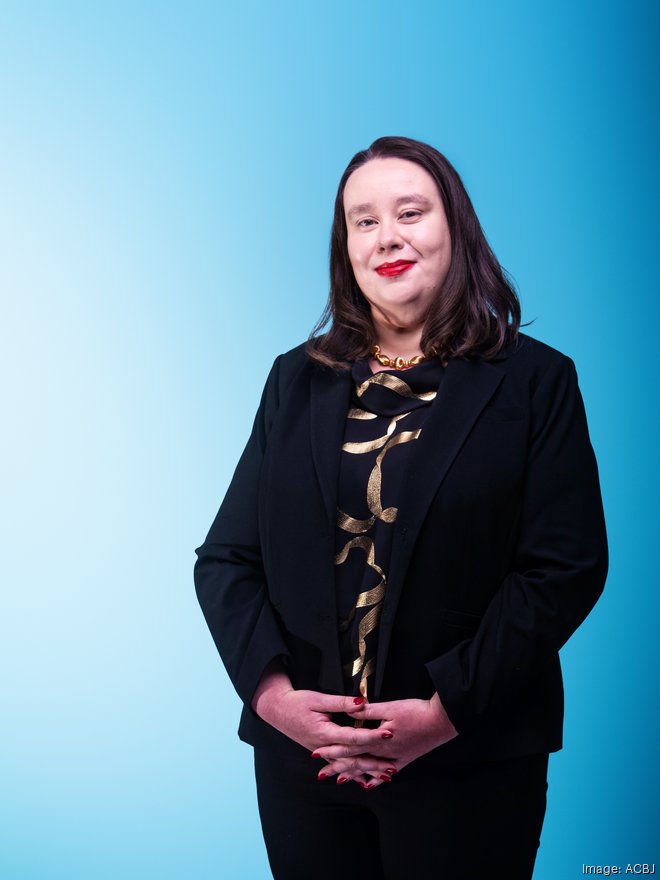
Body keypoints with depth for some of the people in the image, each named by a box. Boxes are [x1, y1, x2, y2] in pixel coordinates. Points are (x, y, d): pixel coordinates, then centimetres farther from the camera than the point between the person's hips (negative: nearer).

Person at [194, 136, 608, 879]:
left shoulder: (535, 380, -1)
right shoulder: (297, 380, 8)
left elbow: (568, 567, -9)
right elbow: (225, 557, 5)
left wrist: (448, 711, -16)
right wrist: (271, 690, -10)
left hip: (470, 766, -2)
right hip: (302, 754, 3)